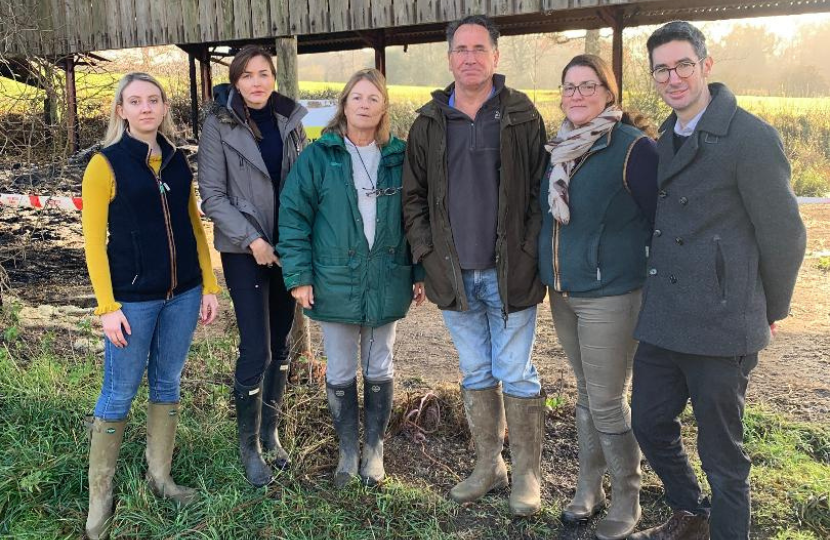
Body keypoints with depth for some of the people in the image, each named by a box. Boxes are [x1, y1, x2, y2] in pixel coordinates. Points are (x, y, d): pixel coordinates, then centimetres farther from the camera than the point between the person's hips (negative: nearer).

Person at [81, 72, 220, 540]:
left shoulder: (178, 161, 7)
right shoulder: (105, 164, -7)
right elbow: (94, 240, -8)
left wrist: (209, 286, 7)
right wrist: (107, 306, -12)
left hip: (183, 294, 5)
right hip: (133, 298, -4)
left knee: (168, 384, 15)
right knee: (120, 393, 5)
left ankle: (160, 475, 31)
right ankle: (101, 495, 21)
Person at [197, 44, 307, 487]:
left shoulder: (290, 121, 6)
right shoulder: (219, 126, -5)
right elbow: (212, 196, -7)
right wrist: (252, 239, -14)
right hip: (245, 251, -4)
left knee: (279, 345, 11)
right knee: (255, 351, -6)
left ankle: (270, 431, 29)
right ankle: (249, 445, 13)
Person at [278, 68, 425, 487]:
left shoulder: (399, 158, 3)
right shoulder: (319, 157, -3)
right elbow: (294, 215, -6)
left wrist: (421, 273, 2)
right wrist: (298, 275, -11)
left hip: (386, 283, 2)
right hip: (335, 283, -1)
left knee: (379, 370, 13)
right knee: (340, 373, 11)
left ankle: (373, 448, 31)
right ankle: (348, 449, 30)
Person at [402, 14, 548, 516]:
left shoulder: (523, 117, -1)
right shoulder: (429, 123, 6)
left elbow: (541, 191, -3)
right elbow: (414, 196, 9)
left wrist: (527, 256, -11)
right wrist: (427, 254, 0)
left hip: (509, 273, -3)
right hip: (454, 273, 3)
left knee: (517, 375, 4)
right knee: (475, 374, 14)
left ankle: (527, 474, 21)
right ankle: (488, 465, 30)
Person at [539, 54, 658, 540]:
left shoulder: (634, 148, -12)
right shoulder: (560, 149, 9)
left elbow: (660, 222, -10)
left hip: (610, 295, -7)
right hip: (563, 294, 7)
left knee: (607, 402, 0)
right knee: (586, 394, 18)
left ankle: (627, 501, 21)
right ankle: (589, 487, 34)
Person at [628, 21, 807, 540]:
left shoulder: (752, 137, -14)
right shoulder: (666, 139, 9)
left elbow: (784, 236, -8)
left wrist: (769, 312, 2)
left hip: (720, 328, -7)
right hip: (662, 321, 8)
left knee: (722, 456, 8)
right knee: (650, 426, 19)